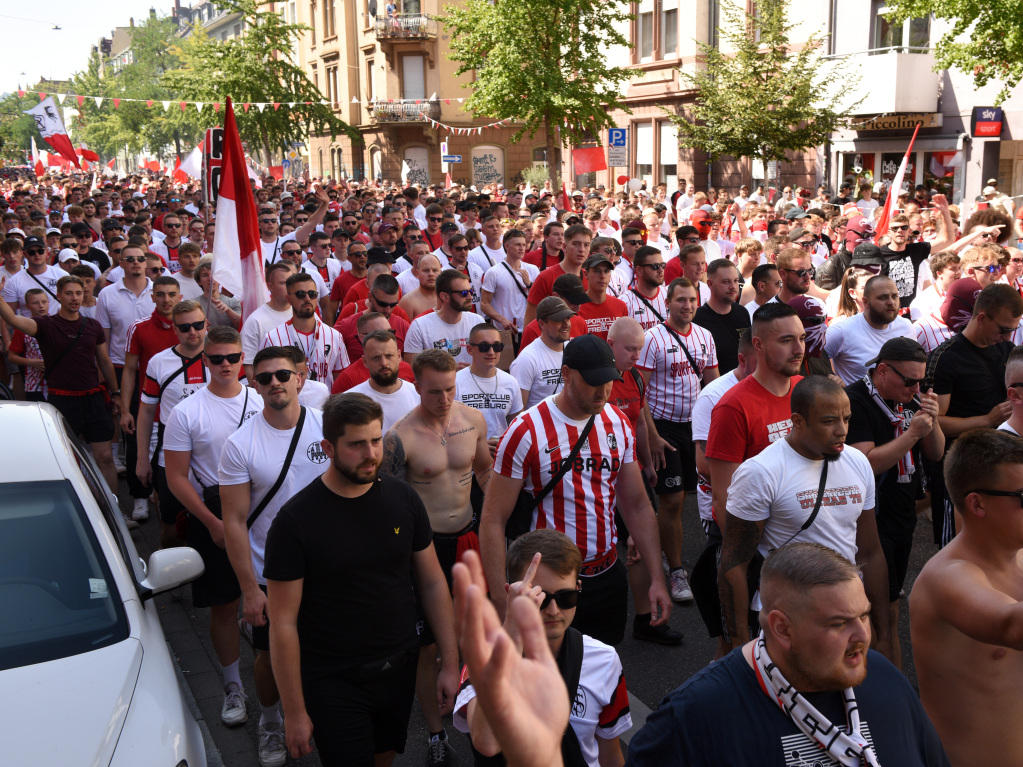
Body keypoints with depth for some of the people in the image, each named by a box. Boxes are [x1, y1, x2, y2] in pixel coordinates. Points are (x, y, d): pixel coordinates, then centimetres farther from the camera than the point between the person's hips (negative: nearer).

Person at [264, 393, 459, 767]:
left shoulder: (403, 499, -4)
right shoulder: (294, 520, -15)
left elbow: (432, 583, 4)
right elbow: (283, 624, -12)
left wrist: (450, 664, 3)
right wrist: (295, 713, -10)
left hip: (400, 669, 4)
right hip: (333, 682, -4)